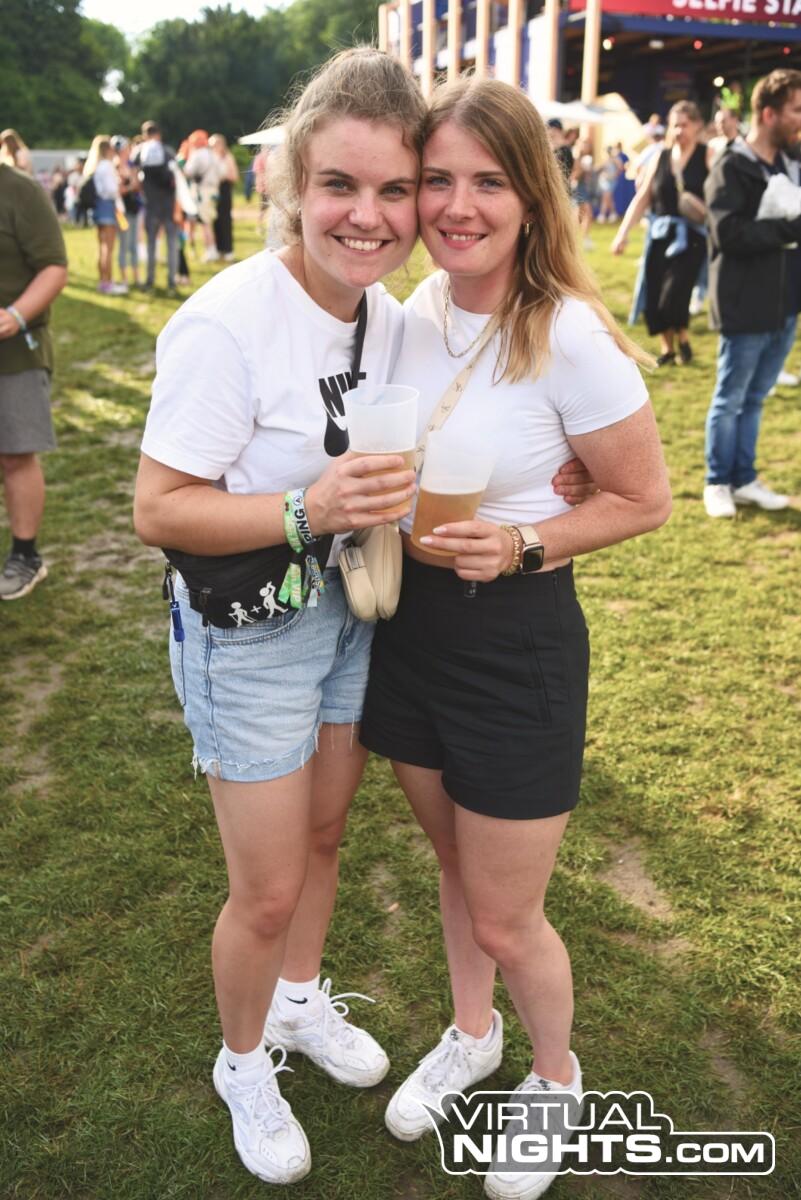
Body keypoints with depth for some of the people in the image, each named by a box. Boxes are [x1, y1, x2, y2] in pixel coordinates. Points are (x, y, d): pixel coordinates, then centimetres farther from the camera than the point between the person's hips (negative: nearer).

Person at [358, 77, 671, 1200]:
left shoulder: (571, 335, -19)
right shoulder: (416, 308, 0)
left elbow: (645, 499, -10)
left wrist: (522, 545, -21)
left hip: (516, 638, -6)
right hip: (408, 622, 6)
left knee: (505, 918, 10)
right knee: (453, 861, 25)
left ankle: (558, 1077, 42)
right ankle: (471, 1034, 52)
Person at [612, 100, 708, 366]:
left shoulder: (708, 156, -2)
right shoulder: (660, 158, 11)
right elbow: (642, 198, 11)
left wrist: (707, 210, -29)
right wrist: (623, 232, 5)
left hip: (691, 236, -5)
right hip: (660, 234, 5)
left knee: (673, 294, -14)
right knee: (654, 294, 2)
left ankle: (682, 337, 16)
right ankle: (666, 349, 21)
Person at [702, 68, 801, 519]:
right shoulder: (732, 168, -10)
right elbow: (729, 233, -21)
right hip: (747, 306, -7)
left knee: (755, 398, 13)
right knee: (731, 399, 3)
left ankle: (745, 479, 22)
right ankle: (718, 482, 16)